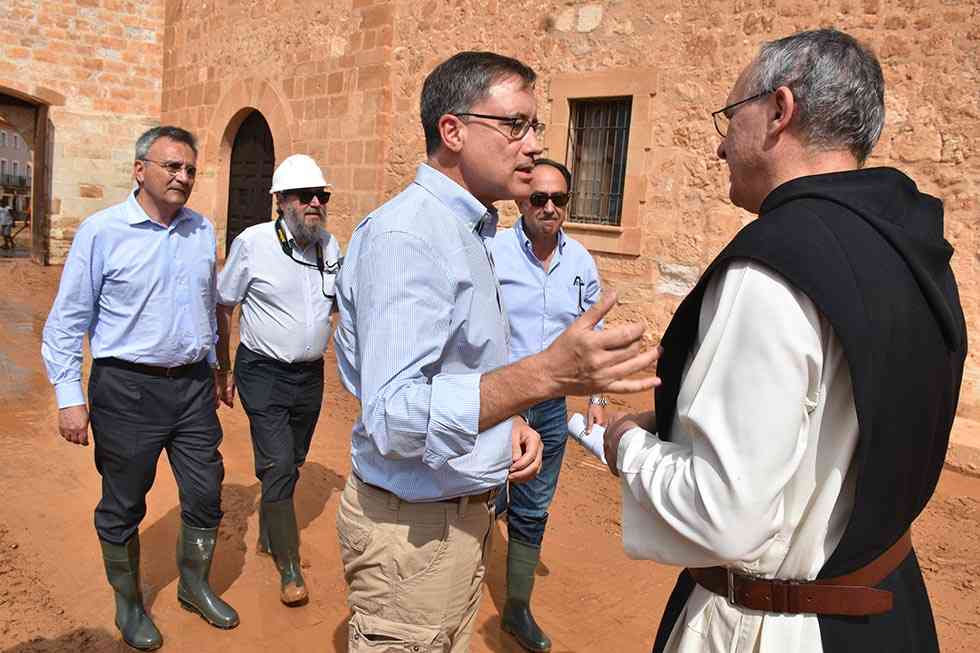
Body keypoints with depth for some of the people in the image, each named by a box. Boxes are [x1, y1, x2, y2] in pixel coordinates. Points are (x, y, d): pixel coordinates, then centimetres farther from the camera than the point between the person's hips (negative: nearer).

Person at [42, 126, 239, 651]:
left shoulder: (202, 230, 5)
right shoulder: (102, 231, -10)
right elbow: (67, 322, -6)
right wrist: (70, 398, -9)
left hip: (193, 386, 4)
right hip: (127, 390, -4)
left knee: (205, 495, 11)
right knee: (123, 507, 11)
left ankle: (195, 587, 34)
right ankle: (129, 605, 33)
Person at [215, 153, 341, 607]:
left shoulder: (330, 245, 3)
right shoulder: (253, 243, -11)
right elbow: (222, 308, -3)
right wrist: (224, 370, 1)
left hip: (310, 374, 5)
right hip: (264, 373, -5)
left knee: (291, 463, 18)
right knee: (278, 466, -8)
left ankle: (269, 535, 41)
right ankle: (289, 567, 7)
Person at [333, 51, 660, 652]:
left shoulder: (468, 231, 11)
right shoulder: (406, 235, -22)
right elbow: (393, 419, -31)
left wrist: (509, 421, 0)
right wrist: (545, 374, -41)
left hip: (465, 510, 9)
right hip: (414, 527, -9)